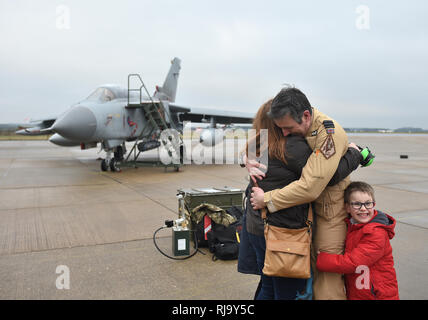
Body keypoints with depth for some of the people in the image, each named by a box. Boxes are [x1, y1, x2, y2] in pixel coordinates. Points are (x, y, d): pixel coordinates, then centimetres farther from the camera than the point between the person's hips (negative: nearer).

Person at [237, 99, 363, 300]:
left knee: (268, 288, 23)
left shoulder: (258, 146, 8)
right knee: (288, 292, 9)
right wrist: (353, 154, 0)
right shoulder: (292, 146, -18)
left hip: (255, 226, 8)